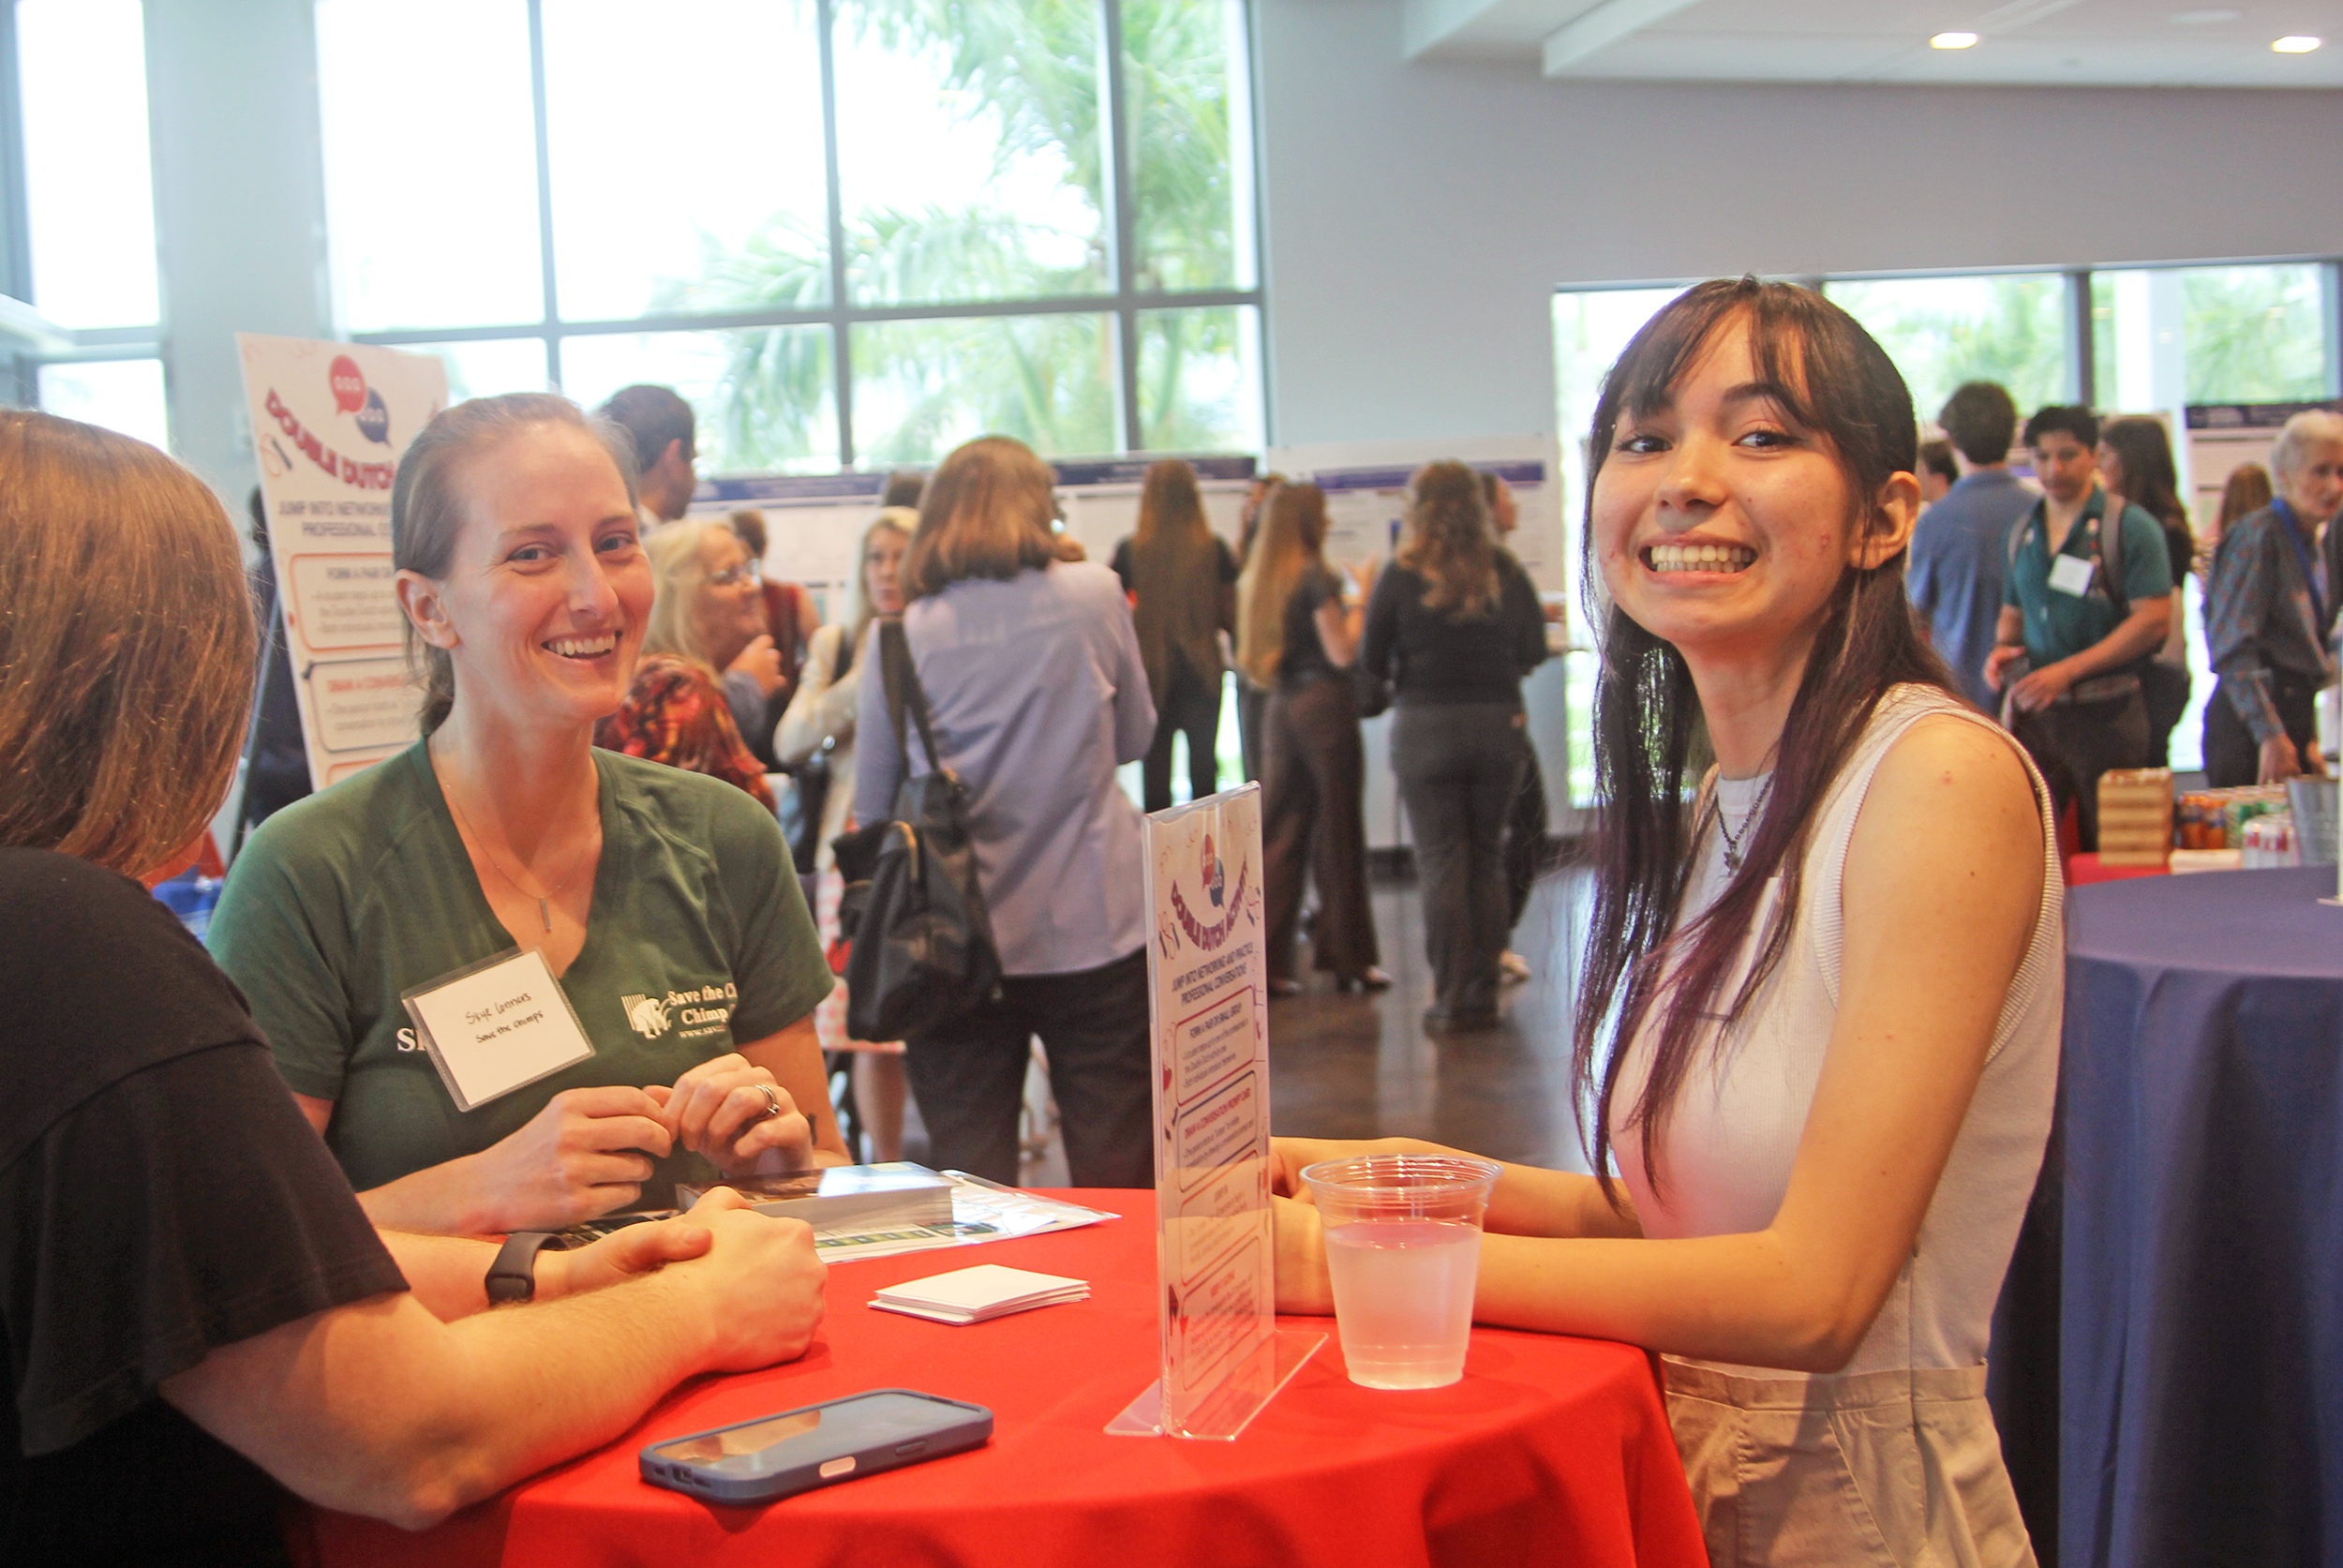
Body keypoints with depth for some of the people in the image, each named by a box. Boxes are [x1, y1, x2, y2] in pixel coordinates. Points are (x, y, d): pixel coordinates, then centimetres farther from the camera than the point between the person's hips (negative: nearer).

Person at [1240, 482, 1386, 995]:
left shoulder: (1257, 579, 9)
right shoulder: (1315, 575, -12)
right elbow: (1342, 652, -14)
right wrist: (1360, 603, -2)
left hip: (1280, 707, 7)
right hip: (1323, 703, -7)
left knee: (1279, 835, 8)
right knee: (1337, 835, 3)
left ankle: (1267, 959, 6)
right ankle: (1348, 958, 11)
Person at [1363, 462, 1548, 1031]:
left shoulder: (1401, 575, -7)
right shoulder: (1507, 573, 0)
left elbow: (1372, 659, -5)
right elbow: (1533, 652, 4)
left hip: (1425, 726, -2)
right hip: (1498, 725, 2)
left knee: (1441, 863, 3)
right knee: (1488, 859, 11)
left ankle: (1452, 999, 5)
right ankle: (1484, 992, 15)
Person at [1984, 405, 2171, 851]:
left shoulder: (2130, 527, -4)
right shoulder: (2023, 533, 14)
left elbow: (2152, 619, -11)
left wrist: (2068, 670, -17)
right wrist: (2002, 648, 1)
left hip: (2107, 713, -5)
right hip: (2033, 713, 5)